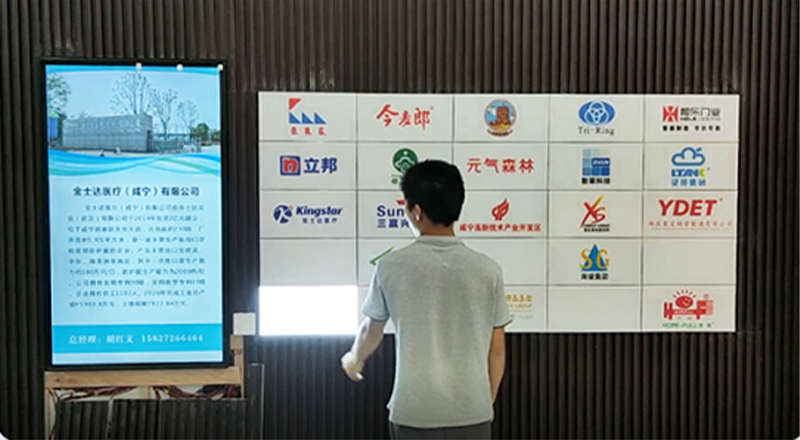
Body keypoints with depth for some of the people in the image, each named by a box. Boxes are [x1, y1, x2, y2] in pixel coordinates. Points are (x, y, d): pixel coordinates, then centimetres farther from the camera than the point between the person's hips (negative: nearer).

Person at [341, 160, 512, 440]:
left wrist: (354, 360, 31)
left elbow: (371, 331, 9)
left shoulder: (392, 266, -7)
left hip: (414, 414, -1)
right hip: (471, 413, 1)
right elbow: (496, 350, 2)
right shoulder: (487, 269, -5)